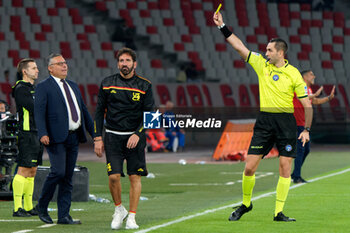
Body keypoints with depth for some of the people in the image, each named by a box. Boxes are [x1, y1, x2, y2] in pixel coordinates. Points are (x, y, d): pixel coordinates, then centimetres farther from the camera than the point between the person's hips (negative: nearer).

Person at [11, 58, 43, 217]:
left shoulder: (33, 88, 19)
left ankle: (28, 207, 14)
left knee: (32, 171, 10)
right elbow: (34, 109, -18)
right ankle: (17, 208, -12)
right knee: (23, 170, -11)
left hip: (37, 134, 9)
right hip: (27, 134, -9)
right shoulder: (21, 89, -10)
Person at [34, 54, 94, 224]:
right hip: (56, 137, -7)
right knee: (58, 172, -17)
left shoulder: (73, 86, 20)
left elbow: (84, 111, 24)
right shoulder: (44, 87, -2)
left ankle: (63, 216, 7)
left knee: (67, 178, 5)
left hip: (73, 137, 7)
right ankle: (42, 207, 2)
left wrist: (95, 134, 19)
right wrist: (43, 133, -25)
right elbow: (39, 112, -11)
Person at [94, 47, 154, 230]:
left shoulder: (144, 86, 2)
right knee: (113, 176, -10)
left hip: (135, 137, 0)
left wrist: (137, 134, -14)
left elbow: (148, 114, 0)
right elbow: (99, 112, 8)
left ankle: (131, 217, 7)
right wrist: (98, 138, 1)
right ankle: (119, 210, 13)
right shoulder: (107, 84, 5)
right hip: (113, 137, 0)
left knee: (135, 177, -2)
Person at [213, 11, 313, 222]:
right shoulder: (261, 64, 6)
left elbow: (307, 104, -1)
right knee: (250, 167, -1)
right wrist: (223, 27, 1)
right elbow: (239, 46, 6)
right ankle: (246, 203, 20)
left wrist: (306, 129, -7)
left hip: (286, 121, -2)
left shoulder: (293, 74, -3)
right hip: (264, 120, 2)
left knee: (285, 169, -4)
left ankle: (279, 212, 3)